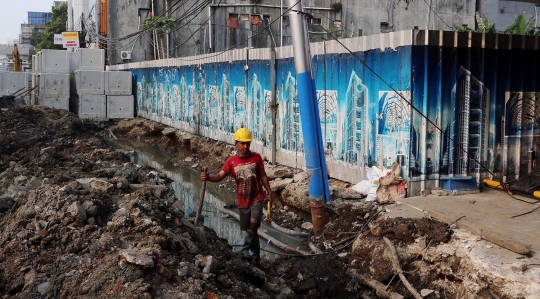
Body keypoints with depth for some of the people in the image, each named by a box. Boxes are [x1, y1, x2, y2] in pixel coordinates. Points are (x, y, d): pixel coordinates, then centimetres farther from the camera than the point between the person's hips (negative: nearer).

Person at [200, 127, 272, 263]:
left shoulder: (256, 157, -2)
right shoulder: (231, 161, -3)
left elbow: (263, 176, 5)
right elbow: (220, 176, -12)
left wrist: (269, 192, 5)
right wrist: (208, 177, -32)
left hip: (257, 198, -2)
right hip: (243, 201, 2)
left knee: (254, 223, -24)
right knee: (246, 229, 9)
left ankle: (244, 249, -9)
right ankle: (255, 255, 23)